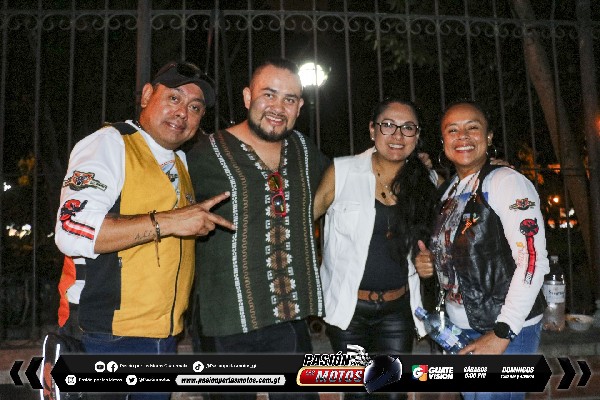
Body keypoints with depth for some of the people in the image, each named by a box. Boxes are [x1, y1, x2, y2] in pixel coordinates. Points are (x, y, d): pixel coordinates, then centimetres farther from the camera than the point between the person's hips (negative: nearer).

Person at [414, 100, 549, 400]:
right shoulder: (452, 190, 9)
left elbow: (533, 261, -20)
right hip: (461, 330, 7)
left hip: (505, 332, -7)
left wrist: (502, 333, -20)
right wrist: (431, 262, 0)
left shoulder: (506, 182, -14)